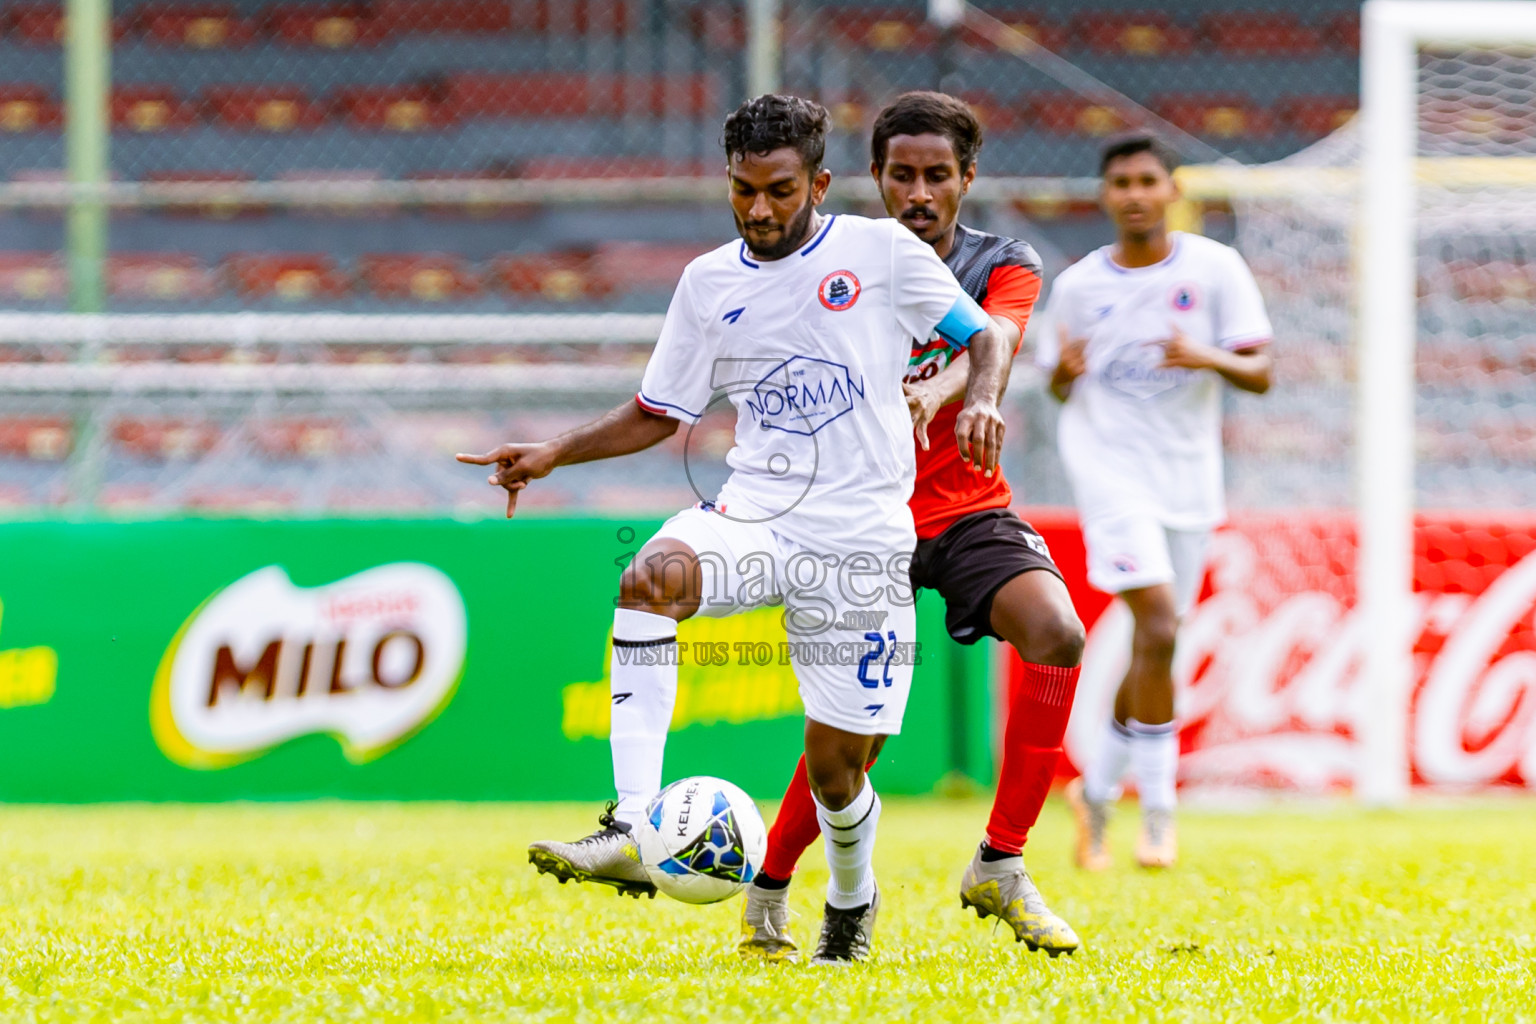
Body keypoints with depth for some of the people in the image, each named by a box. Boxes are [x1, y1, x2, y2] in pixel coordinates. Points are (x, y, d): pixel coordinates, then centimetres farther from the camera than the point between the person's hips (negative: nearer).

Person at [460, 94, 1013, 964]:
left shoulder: (880, 251, 0)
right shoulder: (709, 282, 10)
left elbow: (987, 337, 5)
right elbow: (658, 414, 19)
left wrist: (981, 398, -18)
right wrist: (554, 454, 5)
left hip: (860, 536, -2)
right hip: (755, 515, 3)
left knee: (836, 760, -3)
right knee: (652, 576, -32)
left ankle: (853, 897, 34)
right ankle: (632, 832, -39)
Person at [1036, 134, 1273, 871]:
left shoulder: (1214, 269, 1)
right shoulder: (1077, 286, 4)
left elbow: (1260, 373, -1)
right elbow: (1061, 389, 14)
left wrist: (1209, 358, -22)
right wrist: (1065, 369, -9)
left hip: (1188, 478, 2)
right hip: (1110, 470, -2)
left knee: (1153, 644, 8)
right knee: (1158, 623, -19)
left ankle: (1096, 790, 30)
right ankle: (1158, 814, -15)